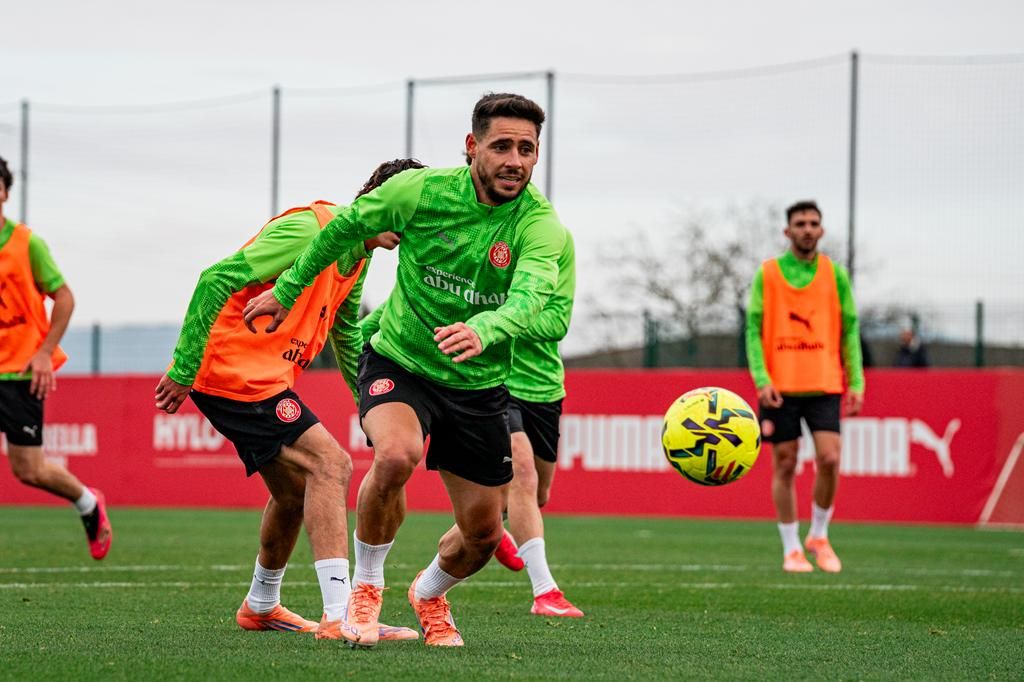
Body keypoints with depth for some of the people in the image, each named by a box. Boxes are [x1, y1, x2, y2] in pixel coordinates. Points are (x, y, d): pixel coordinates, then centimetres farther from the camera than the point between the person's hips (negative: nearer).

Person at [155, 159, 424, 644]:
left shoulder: (358, 258, 12)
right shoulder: (309, 228, -18)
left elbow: (345, 334, 28)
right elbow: (217, 279, -22)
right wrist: (183, 368, -22)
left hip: (265, 380, 10)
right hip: (234, 373, -10)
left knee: (296, 493, 20)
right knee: (330, 464, -18)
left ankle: (261, 605, 42)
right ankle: (339, 617, -22)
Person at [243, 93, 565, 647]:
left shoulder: (539, 223, -17)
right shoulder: (421, 191, -14)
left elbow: (528, 297, -36)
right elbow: (344, 227, 4)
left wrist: (483, 330, -58)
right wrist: (288, 290, 12)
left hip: (478, 386, 2)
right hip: (398, 364, -2)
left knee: (483, 534, 6)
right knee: (396, 455, -33)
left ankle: (428, 593, 42)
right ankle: (366, 586, -8)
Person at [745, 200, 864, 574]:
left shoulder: (834, 274, 7)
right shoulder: (767, 274, 3)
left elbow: (849, 329, 8)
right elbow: (754, 328, 1)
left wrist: (856, 382, -1)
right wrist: (762, 379, -11)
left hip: (824, 386, 1)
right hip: (780, 387, -1)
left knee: (829, 459, -11)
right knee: (785, 466, 2)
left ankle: (819, 536, 10)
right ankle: (791, 550, 11)